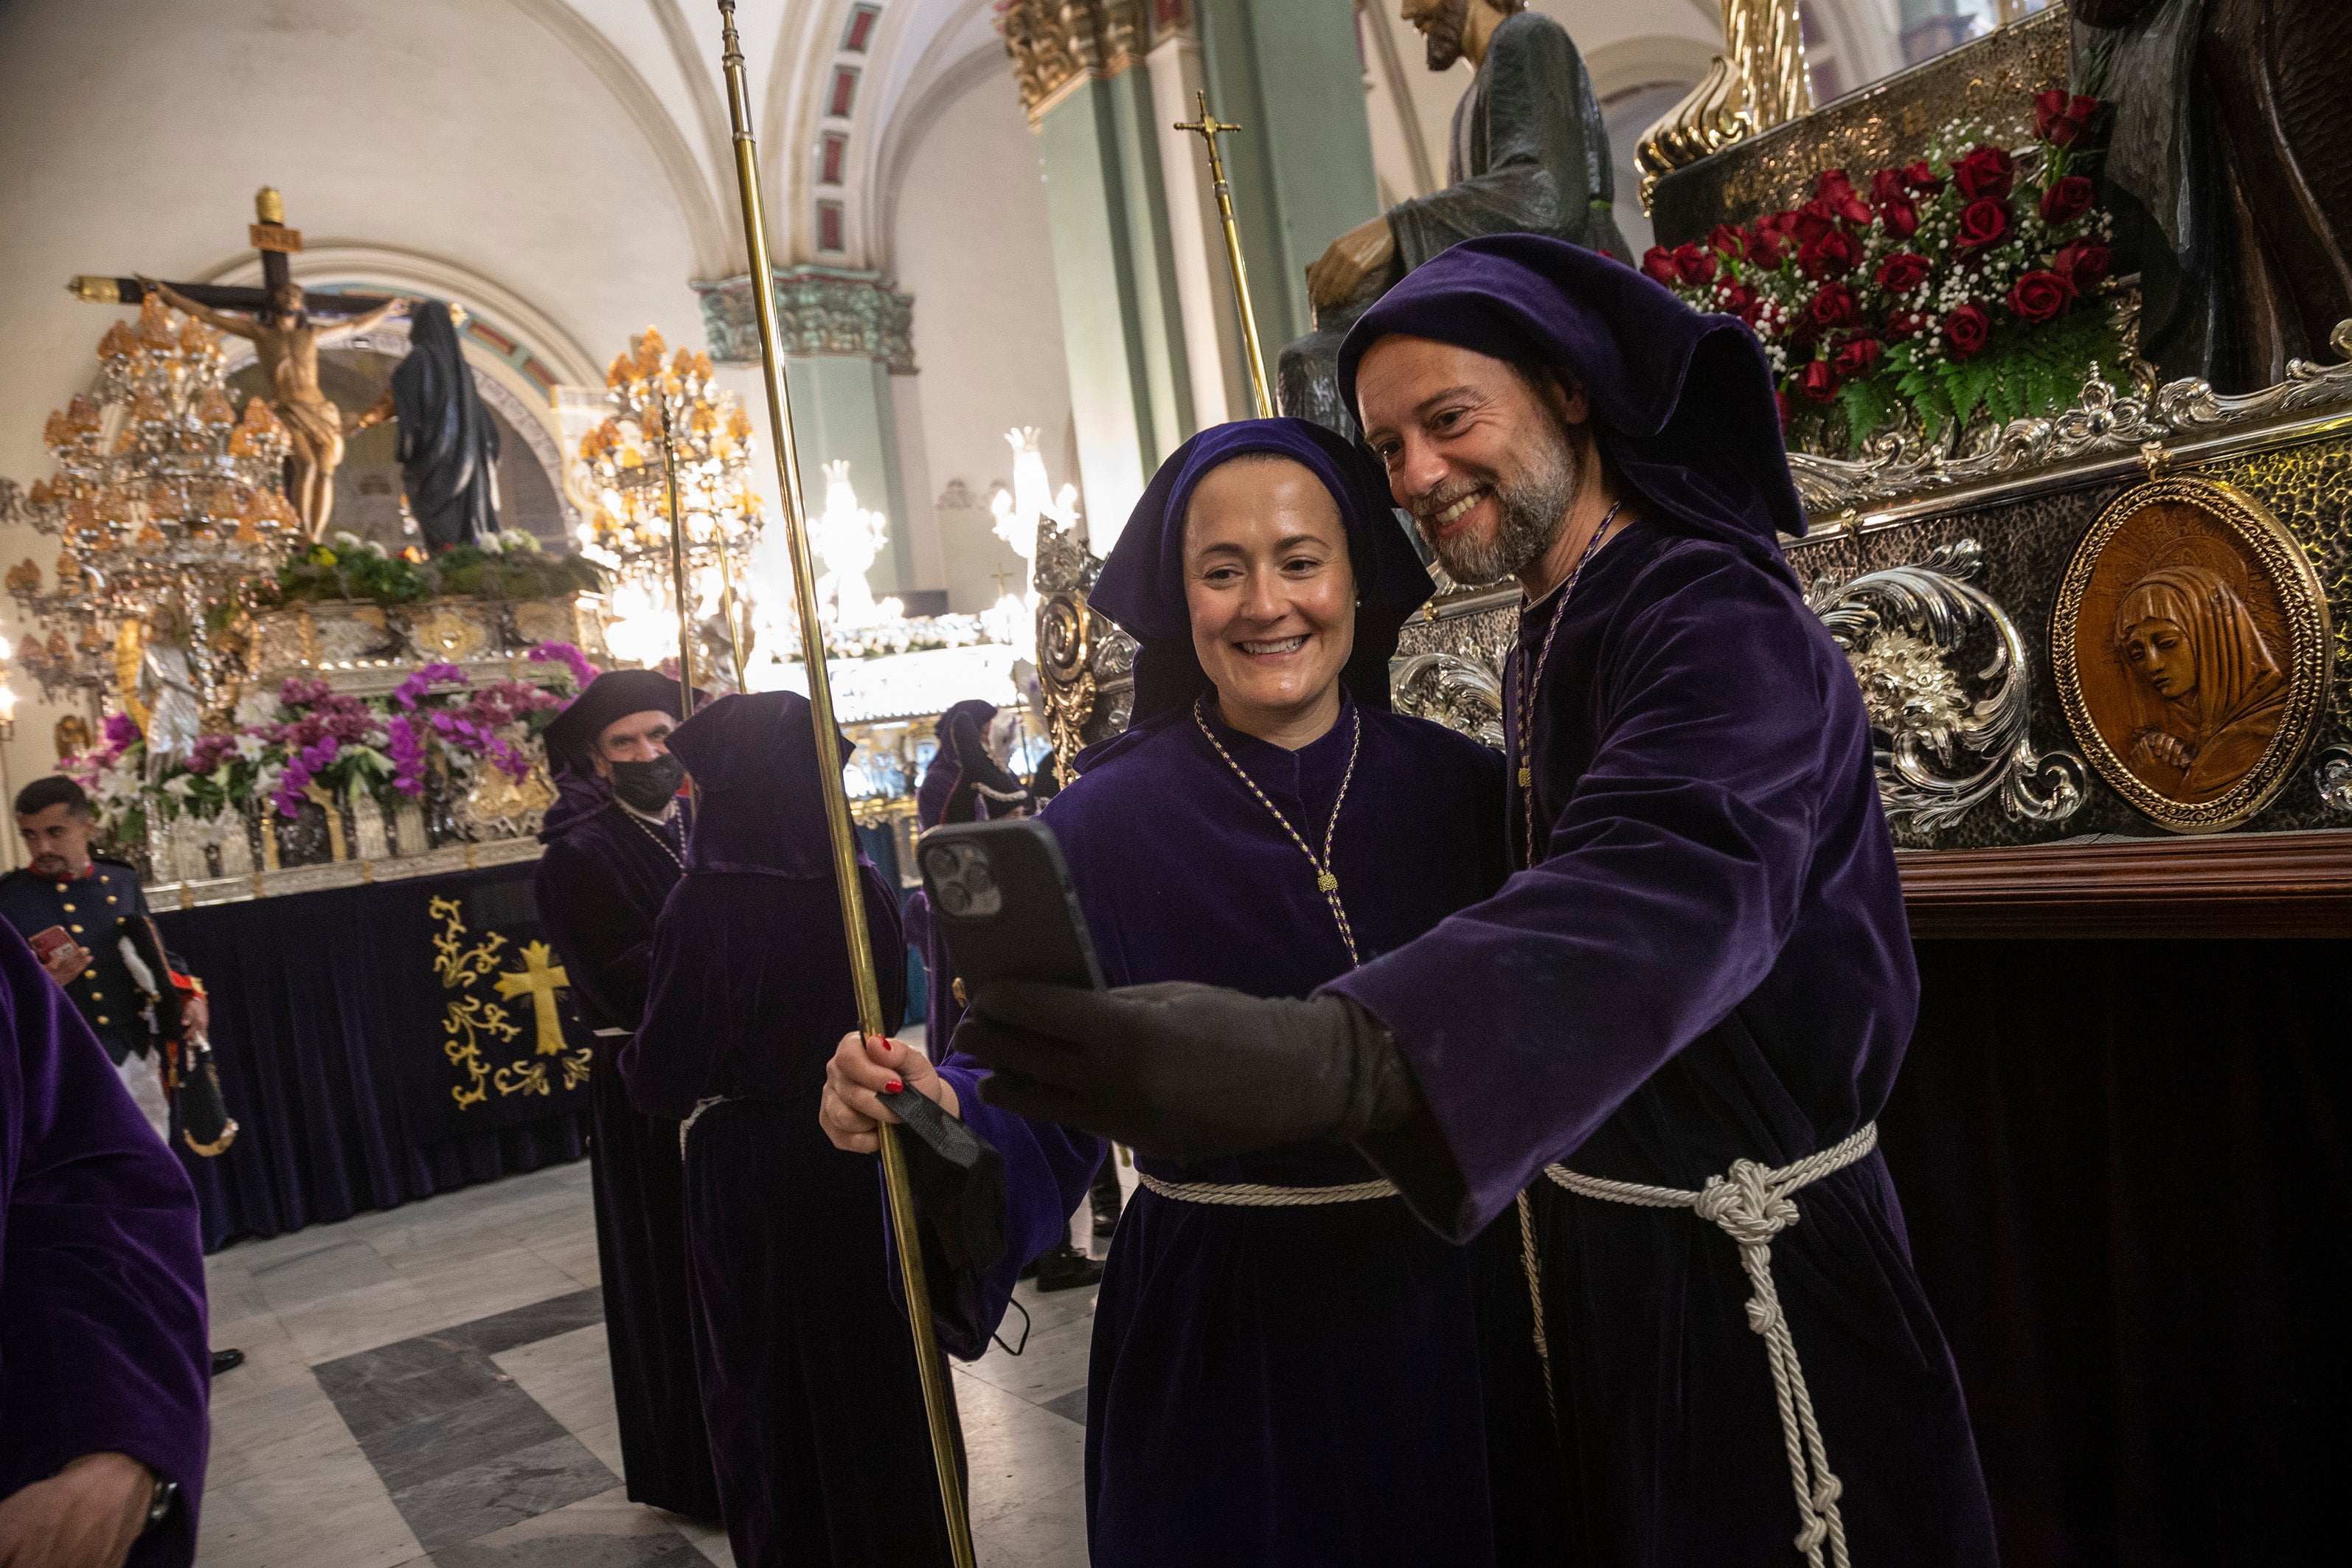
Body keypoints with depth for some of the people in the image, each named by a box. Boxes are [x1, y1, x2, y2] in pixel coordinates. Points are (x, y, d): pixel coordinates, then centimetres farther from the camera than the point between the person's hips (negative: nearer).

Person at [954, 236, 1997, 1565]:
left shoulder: (1721, 624, -22)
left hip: (1756, 1271, -8)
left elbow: (1665, 894, -42)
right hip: (1608, 1250, 8)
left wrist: (1331, 1059, -57)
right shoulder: (1548, 645, 8)